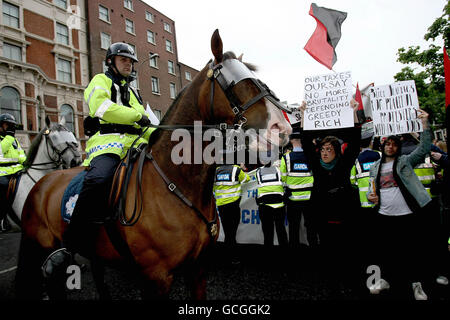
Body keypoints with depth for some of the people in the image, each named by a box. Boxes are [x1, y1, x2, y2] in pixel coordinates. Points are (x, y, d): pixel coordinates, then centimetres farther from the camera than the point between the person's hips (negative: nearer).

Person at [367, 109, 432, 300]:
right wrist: (370, 196, -5)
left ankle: (416, 284, 23)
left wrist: (425, 124, -18)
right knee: (384, 249, 11)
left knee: (412, 249, 5)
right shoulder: (375, 167, 13)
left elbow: (424, 148, -10)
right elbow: (373, 189, 18)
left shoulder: (406, 161, 3)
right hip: (384, 216, 3)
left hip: (406, 214, -3)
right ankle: (385, 279, 29)